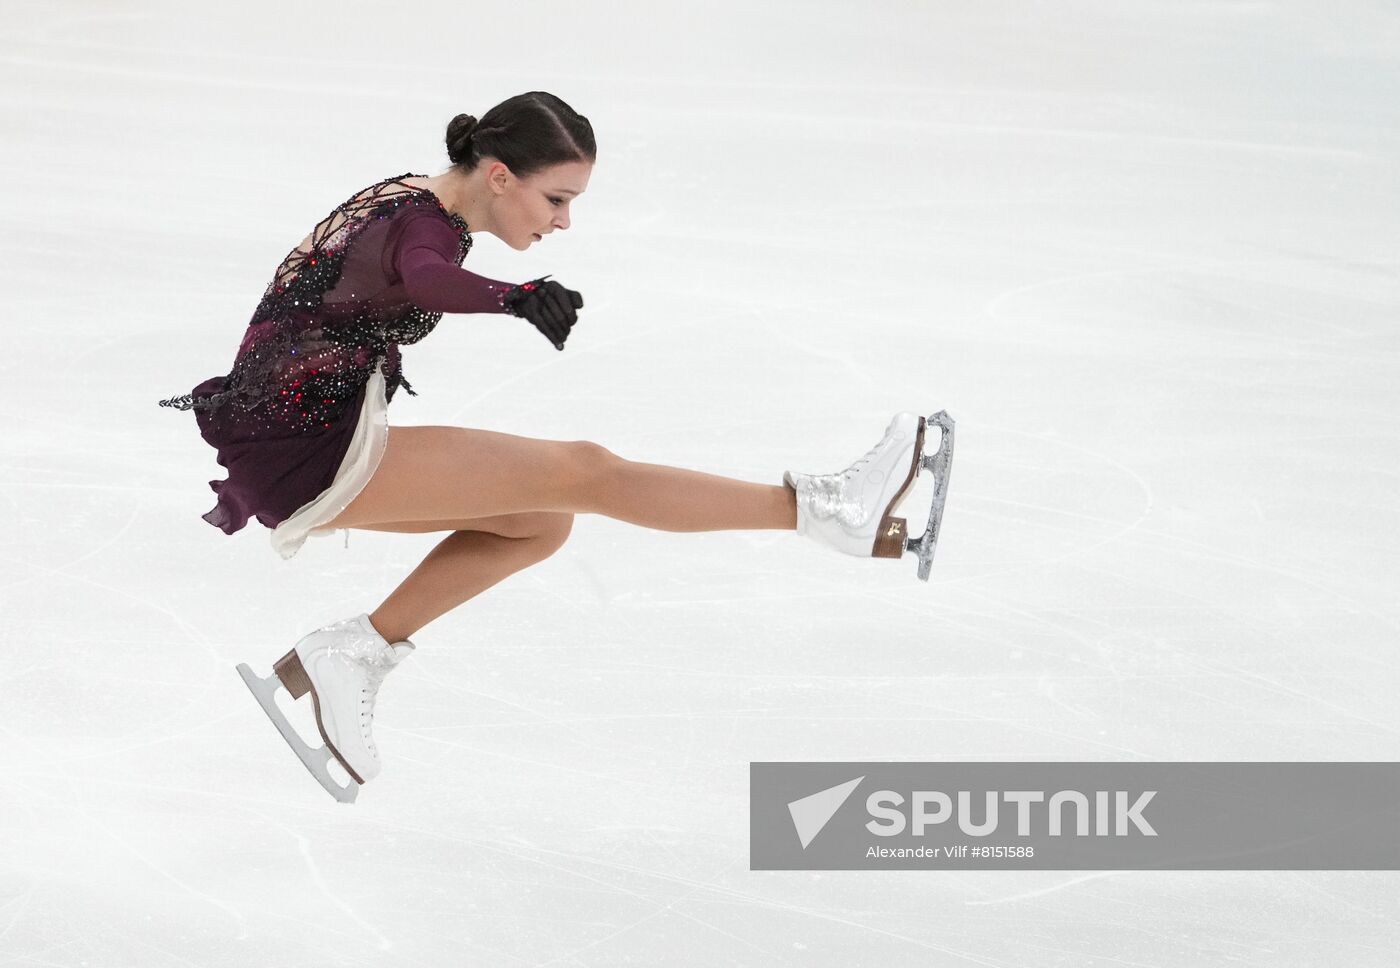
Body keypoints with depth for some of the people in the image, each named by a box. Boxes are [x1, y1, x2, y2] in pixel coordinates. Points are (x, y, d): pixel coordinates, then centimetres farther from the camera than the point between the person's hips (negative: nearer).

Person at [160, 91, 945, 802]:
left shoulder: (405, 199, 12)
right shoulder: (424, 227, -19)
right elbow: (422, 276, -45)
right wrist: (517, 299, -66)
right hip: (310, 455, -10)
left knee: (542, 522, 12)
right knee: (583, 474, -15)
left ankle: (350, 656, 7)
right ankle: (827, 509, -18)